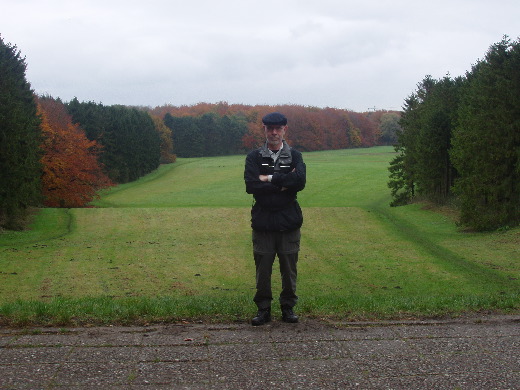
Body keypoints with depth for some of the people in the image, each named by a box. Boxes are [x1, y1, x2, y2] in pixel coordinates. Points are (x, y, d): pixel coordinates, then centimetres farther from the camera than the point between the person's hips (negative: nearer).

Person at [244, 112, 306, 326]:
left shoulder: (294, 156, 7)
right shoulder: (254, 157, 5)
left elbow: (300, 180, -13)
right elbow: (251, 185, -11)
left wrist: (270, 178, -12)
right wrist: (283, 184, -11)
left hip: (289, 220, 1)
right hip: (263, 220, 0)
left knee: (289, 267, 6)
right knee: (263, 268, 3)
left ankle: (288, 307, 20)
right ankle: (263, 309, 15)